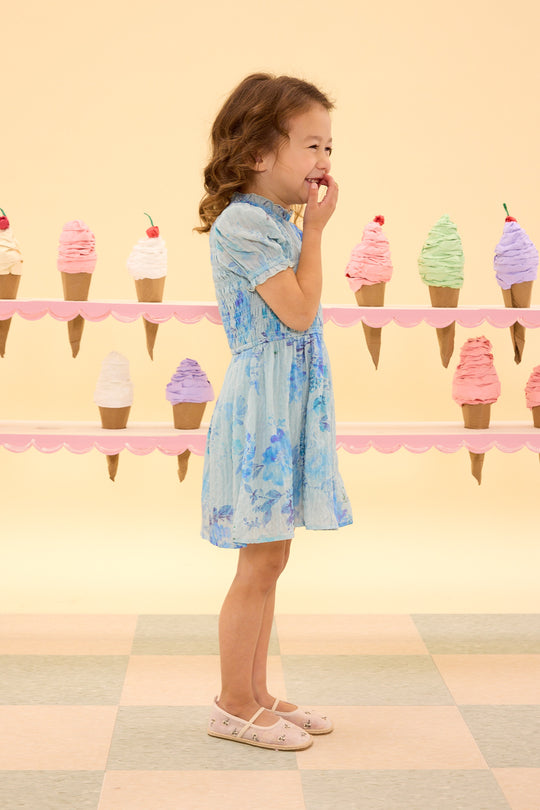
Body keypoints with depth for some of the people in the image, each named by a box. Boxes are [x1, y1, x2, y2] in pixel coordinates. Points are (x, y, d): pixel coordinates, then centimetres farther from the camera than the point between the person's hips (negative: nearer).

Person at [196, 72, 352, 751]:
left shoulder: (276, 223, 14)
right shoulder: (242, 223, -16)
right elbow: (300, 312, -18)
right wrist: (315, 228, -13)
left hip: (290, 402, 10)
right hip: (263, 400, -10)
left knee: (270, 559, 14)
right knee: (259, 564, -1)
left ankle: (258, 696, 25)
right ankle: (234, 707, 13)